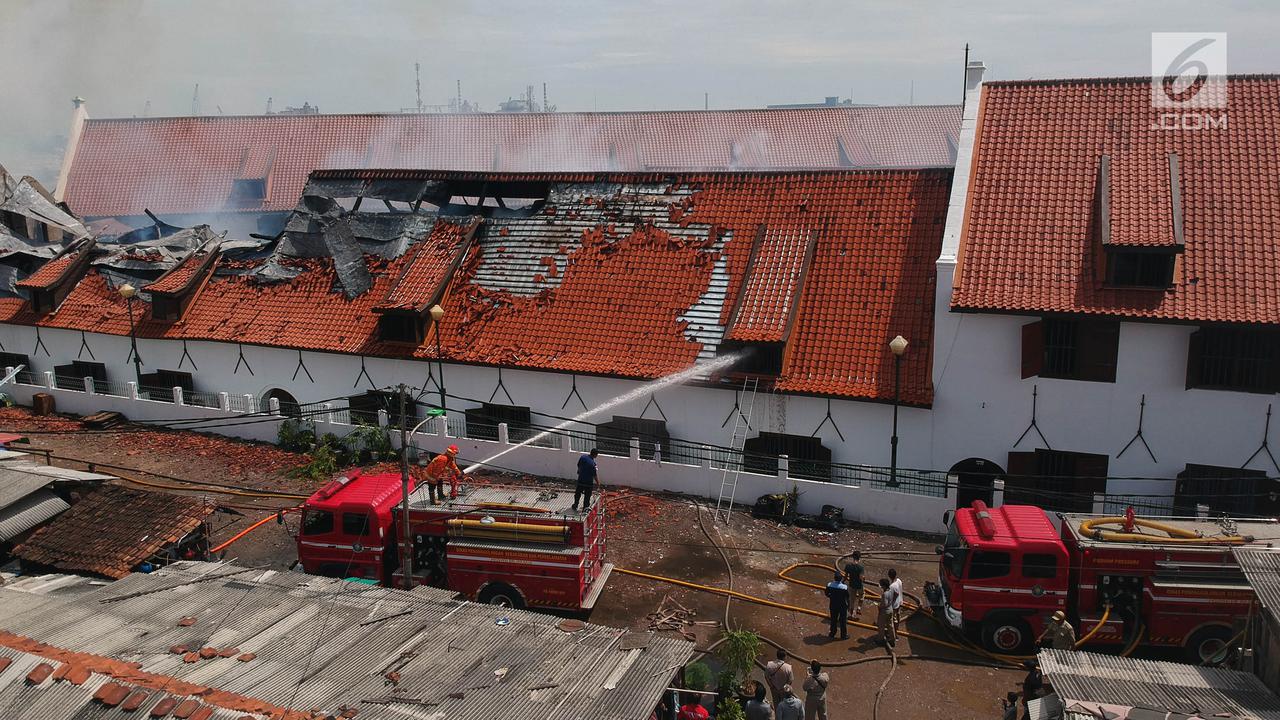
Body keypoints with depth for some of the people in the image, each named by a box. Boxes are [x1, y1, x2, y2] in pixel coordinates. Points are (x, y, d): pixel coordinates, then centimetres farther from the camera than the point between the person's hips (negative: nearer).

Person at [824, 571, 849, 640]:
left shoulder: (829, 585, -20)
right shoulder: (845, 587, -28)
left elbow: (827, 594, -3)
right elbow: (847, 598, -15)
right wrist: (848, 606, 1)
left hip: (833, 605, 3)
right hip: (843, 606, -3)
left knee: (833, 619, 23)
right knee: (843, 621, 17)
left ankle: (832, 633, 39)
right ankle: (844, 635, 30)